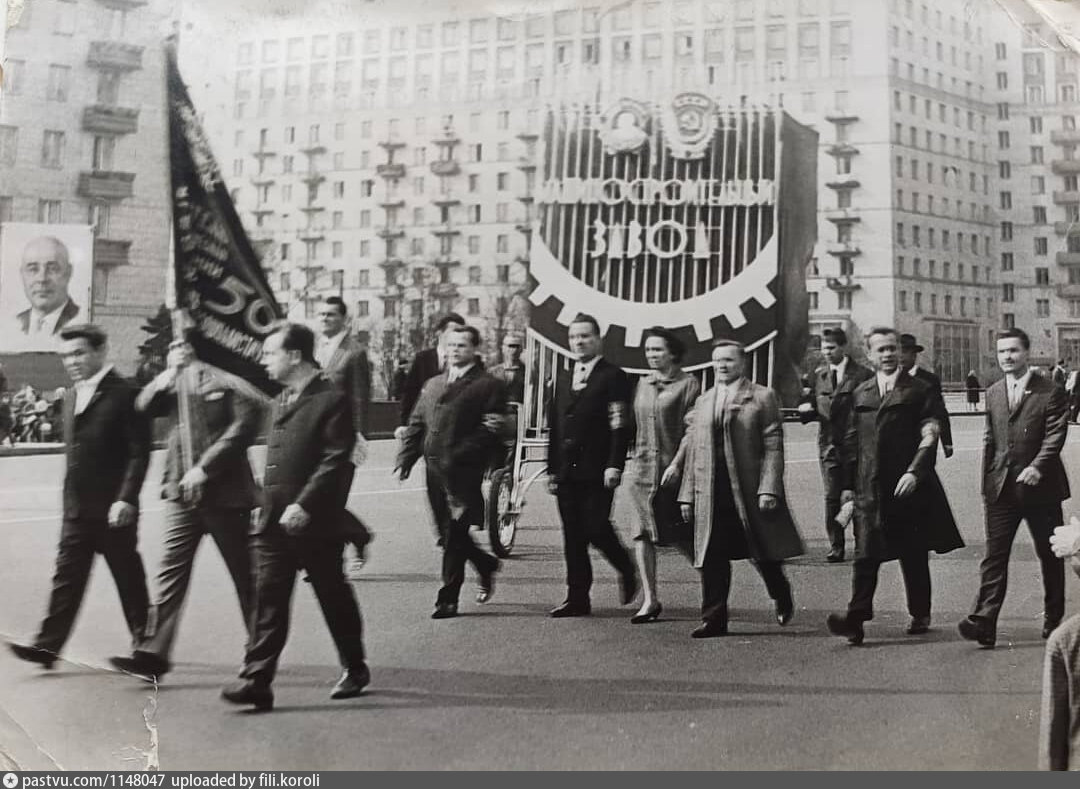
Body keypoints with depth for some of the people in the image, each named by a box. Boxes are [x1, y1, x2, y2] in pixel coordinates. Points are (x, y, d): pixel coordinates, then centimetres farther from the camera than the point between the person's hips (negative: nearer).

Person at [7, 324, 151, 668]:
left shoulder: (125, 394, -11)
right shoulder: (73, 395, 13)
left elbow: (139, 452, -15)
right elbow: (73, 451, 17)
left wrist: (126, 498, -20)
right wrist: (70, 499, 14)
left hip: (113, 508, -6)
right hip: (77, 509, 6)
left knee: (129, 578, 6)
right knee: (67, 576, 5)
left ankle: (144, 645, 20)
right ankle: (48, 645, 9)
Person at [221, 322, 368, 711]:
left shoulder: (332, 399, -11)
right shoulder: (279, 401, 16)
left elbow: (336, 461, -17)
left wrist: (304, 505, -22)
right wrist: (266, 506, 15)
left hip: (315, 523, -7)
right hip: (273, 522, 7)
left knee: (334, 598, 8)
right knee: (268, 599, 1)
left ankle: (354, 668, 27)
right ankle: (256, 680, 2)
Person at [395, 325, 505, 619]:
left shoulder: (489, 385, -2)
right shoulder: (432, 384, 20)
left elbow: (490, 430, -10)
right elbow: (416, 424, 18)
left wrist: (457, 456, -19)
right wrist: (405, 459, 7)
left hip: (464, 470, -6)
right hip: (434, 468, 6)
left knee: (455, 533, -4)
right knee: (447, 531, 13)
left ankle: (448, 598, 5)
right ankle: (486, 565, 36)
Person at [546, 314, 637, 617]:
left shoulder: (613, 377, -2)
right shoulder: (563, 381, 19)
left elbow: (620, 426, -9)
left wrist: (614, 465, -18)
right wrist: (552, 469, 14)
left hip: (597, 472, -6)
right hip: (567, 472, 6)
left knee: (596, 529, -9)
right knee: (573, 536, 6)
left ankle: (626, 568, 20)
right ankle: (577, 598, 12)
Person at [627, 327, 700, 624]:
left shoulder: (687, 384, -3)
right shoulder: (642, 384, 14)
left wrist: (677, 463, -16)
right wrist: (637, 457, 10)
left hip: (674, 470, -5)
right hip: (643, 470, 5)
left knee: (683, 536, 2)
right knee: (643, 533, -1)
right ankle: (650, 600, 6)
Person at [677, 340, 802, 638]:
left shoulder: (762, 397, 0)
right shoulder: (703, 402, 15)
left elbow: (773, 447, -6)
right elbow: (693, 451, 15)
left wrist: (768, 489, -15)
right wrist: (687, 495, 10)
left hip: (750, 492, -4)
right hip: (711, 495, 4)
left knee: (763, 553, 8)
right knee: (712, 559, 2)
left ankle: (782, 597, 35)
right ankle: (714, 619, 10)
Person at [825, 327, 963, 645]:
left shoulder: (919, 390, 3)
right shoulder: (860, 394, 13)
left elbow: (930, 435, -5)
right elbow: (851, 441, 14)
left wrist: (914, 472, -17)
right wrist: (848, 484, 10)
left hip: (908, 485, -2)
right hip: (870, 487, 2)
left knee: (914, 555, 9)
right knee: (865, 554, -7)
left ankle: (920, 615, 24)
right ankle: (856, 618, -12)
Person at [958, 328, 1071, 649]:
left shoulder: (1050, 392, -4)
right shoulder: (993, 393, 11)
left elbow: (1055, 434, -11)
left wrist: (1037, 466, -25)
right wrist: (985, 484, 11)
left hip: (1040, 486, -3)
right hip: (1002, 487, 3)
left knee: (1050, 555, 10)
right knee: (994, 555, -4)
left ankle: (1054, 620, 26)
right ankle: (984, 622, -10)